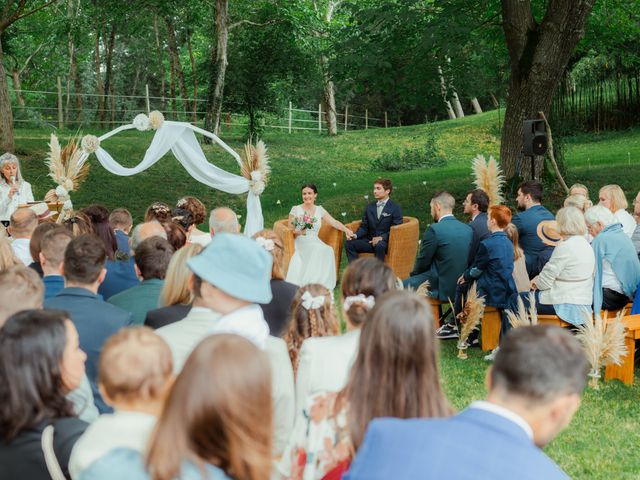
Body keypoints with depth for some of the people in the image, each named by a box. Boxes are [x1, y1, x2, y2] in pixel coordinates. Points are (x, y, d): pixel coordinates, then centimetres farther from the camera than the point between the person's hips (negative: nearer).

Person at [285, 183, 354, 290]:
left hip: (315, 242, 3)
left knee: (328, 250, -30)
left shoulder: (319, 210, 13)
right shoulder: (295, 209, 4)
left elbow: (334, 222, 6)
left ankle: (323, 284, -27)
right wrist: (298, 232, -19)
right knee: (317, 250, -35)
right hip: (300, 243, -3)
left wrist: (346, 230, -10)